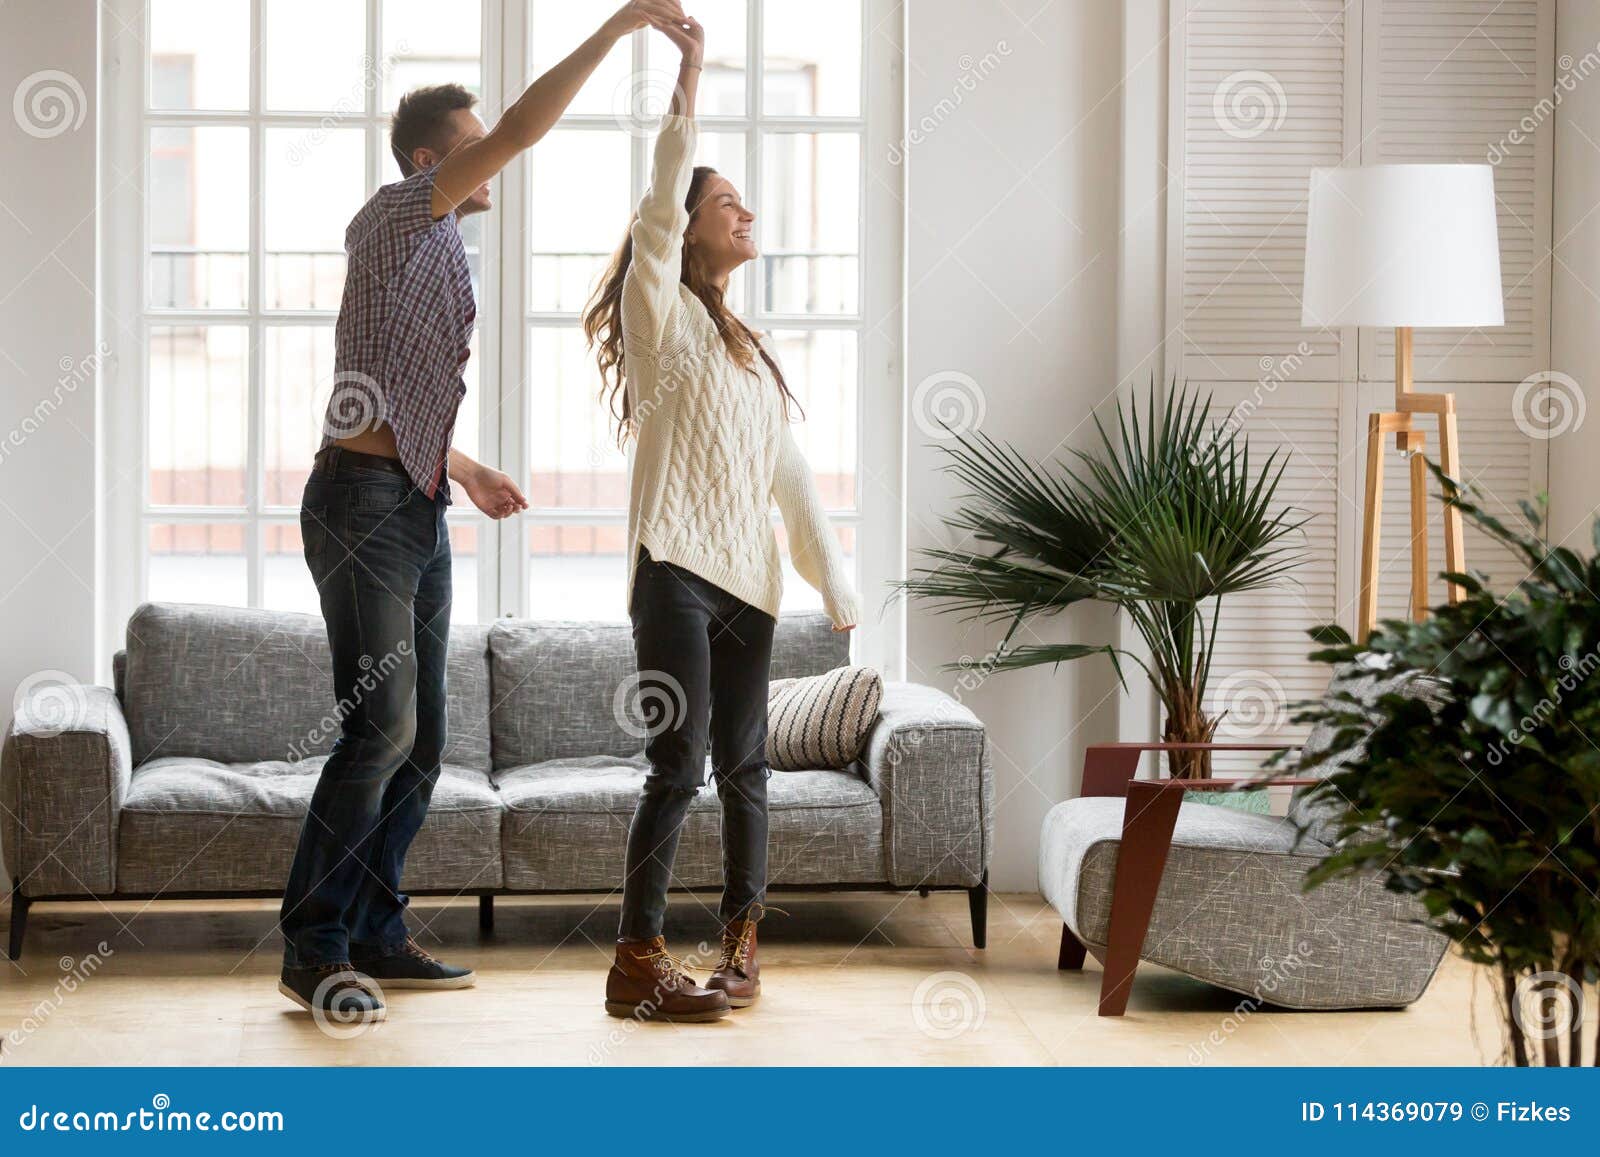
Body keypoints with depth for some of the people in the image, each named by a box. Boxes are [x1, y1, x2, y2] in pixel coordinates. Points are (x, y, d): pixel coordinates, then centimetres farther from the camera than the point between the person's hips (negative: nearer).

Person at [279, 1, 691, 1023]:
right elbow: (522, 130, -19)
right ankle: (314, 948, -8)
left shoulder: (439, 250, 21)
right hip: (364, 501, -10)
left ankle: (373, 933, 15)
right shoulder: (396, 218, -7)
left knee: (420, 737, 8)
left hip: (419, 512, 10)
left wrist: (467, 470, 25)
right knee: (382, 725, -14)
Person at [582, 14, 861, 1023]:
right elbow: (661, 202, -14)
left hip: (749, 578, 7)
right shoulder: (661, 314, 3)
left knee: (743, 764, 7)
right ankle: (639, 960, -9)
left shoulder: (752, 350, 22)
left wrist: (836, 582, 14)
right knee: (681, 763, -12)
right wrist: (691, 76, -18)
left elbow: (792, 472, 20)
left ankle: (742, 946, 15)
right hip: (677, 568, -7)